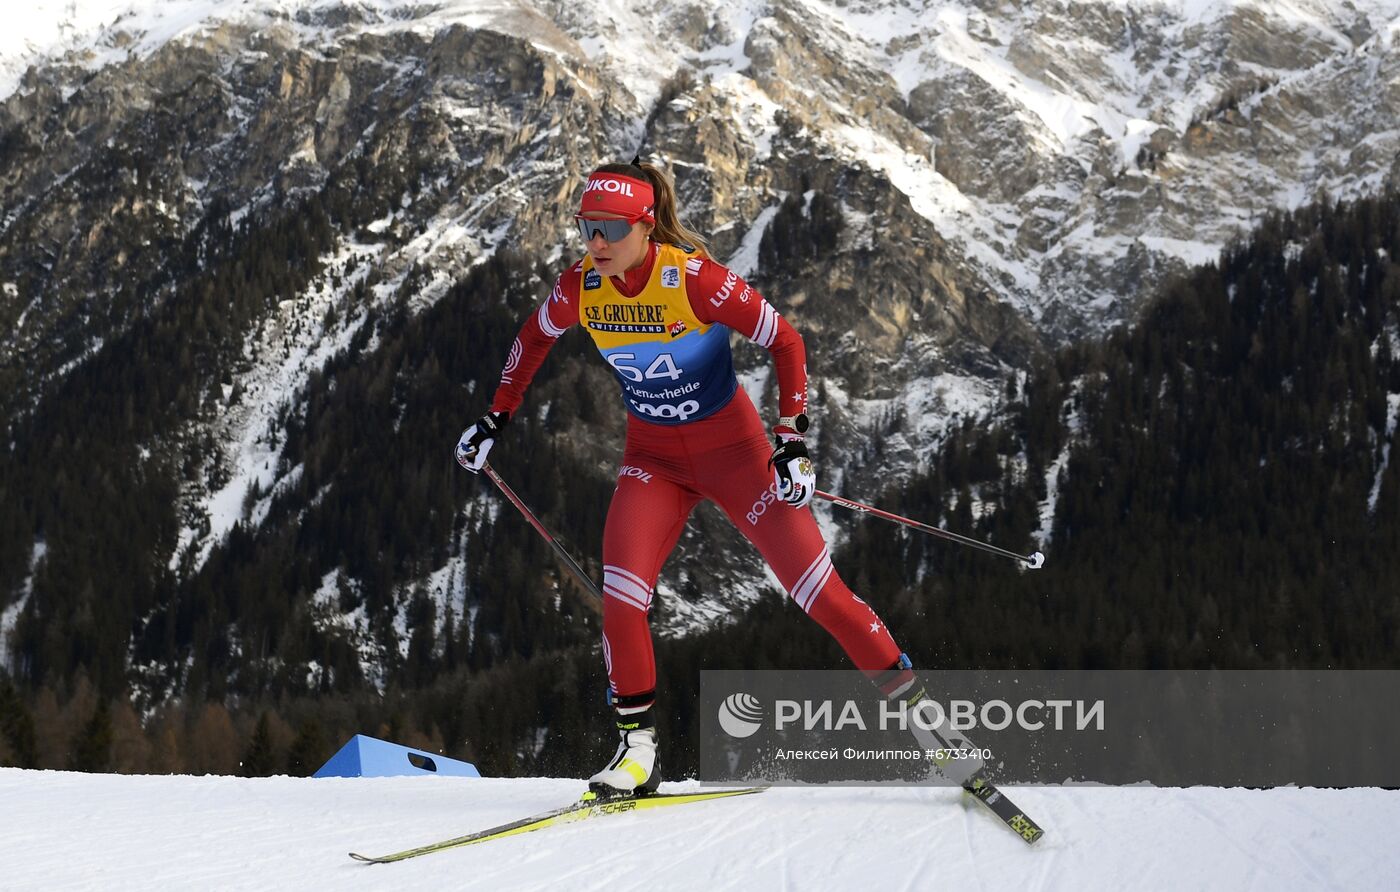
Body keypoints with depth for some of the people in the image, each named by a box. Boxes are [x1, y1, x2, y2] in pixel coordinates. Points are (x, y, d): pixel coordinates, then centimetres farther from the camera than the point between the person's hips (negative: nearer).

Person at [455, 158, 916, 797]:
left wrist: (793, 439, -22)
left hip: (733, 447, -3)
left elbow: (786, 343, -17)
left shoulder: (695, 279, -26)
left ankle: (899, 686, 11)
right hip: (653, 457, 3)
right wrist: (496, 416, 10)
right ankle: (637, 744, -2)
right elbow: (535, 338, 11)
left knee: (812, 584, -5)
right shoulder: (580, 287, -12)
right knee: (621, 591, -14)